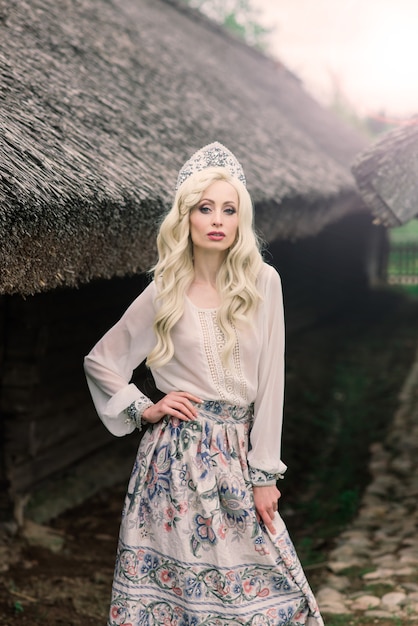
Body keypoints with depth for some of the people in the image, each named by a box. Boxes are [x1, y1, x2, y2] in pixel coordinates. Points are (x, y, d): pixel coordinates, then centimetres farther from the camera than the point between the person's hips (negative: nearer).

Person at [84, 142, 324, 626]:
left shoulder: (262, 282, 1)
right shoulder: (165, 292, 2)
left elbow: (270, 380, 0)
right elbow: (99, 362, 12)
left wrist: (264, 474, -1)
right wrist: (145, 410, 0)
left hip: (239, 454, 1)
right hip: (177, 455, -1)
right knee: (177, 579, 3)